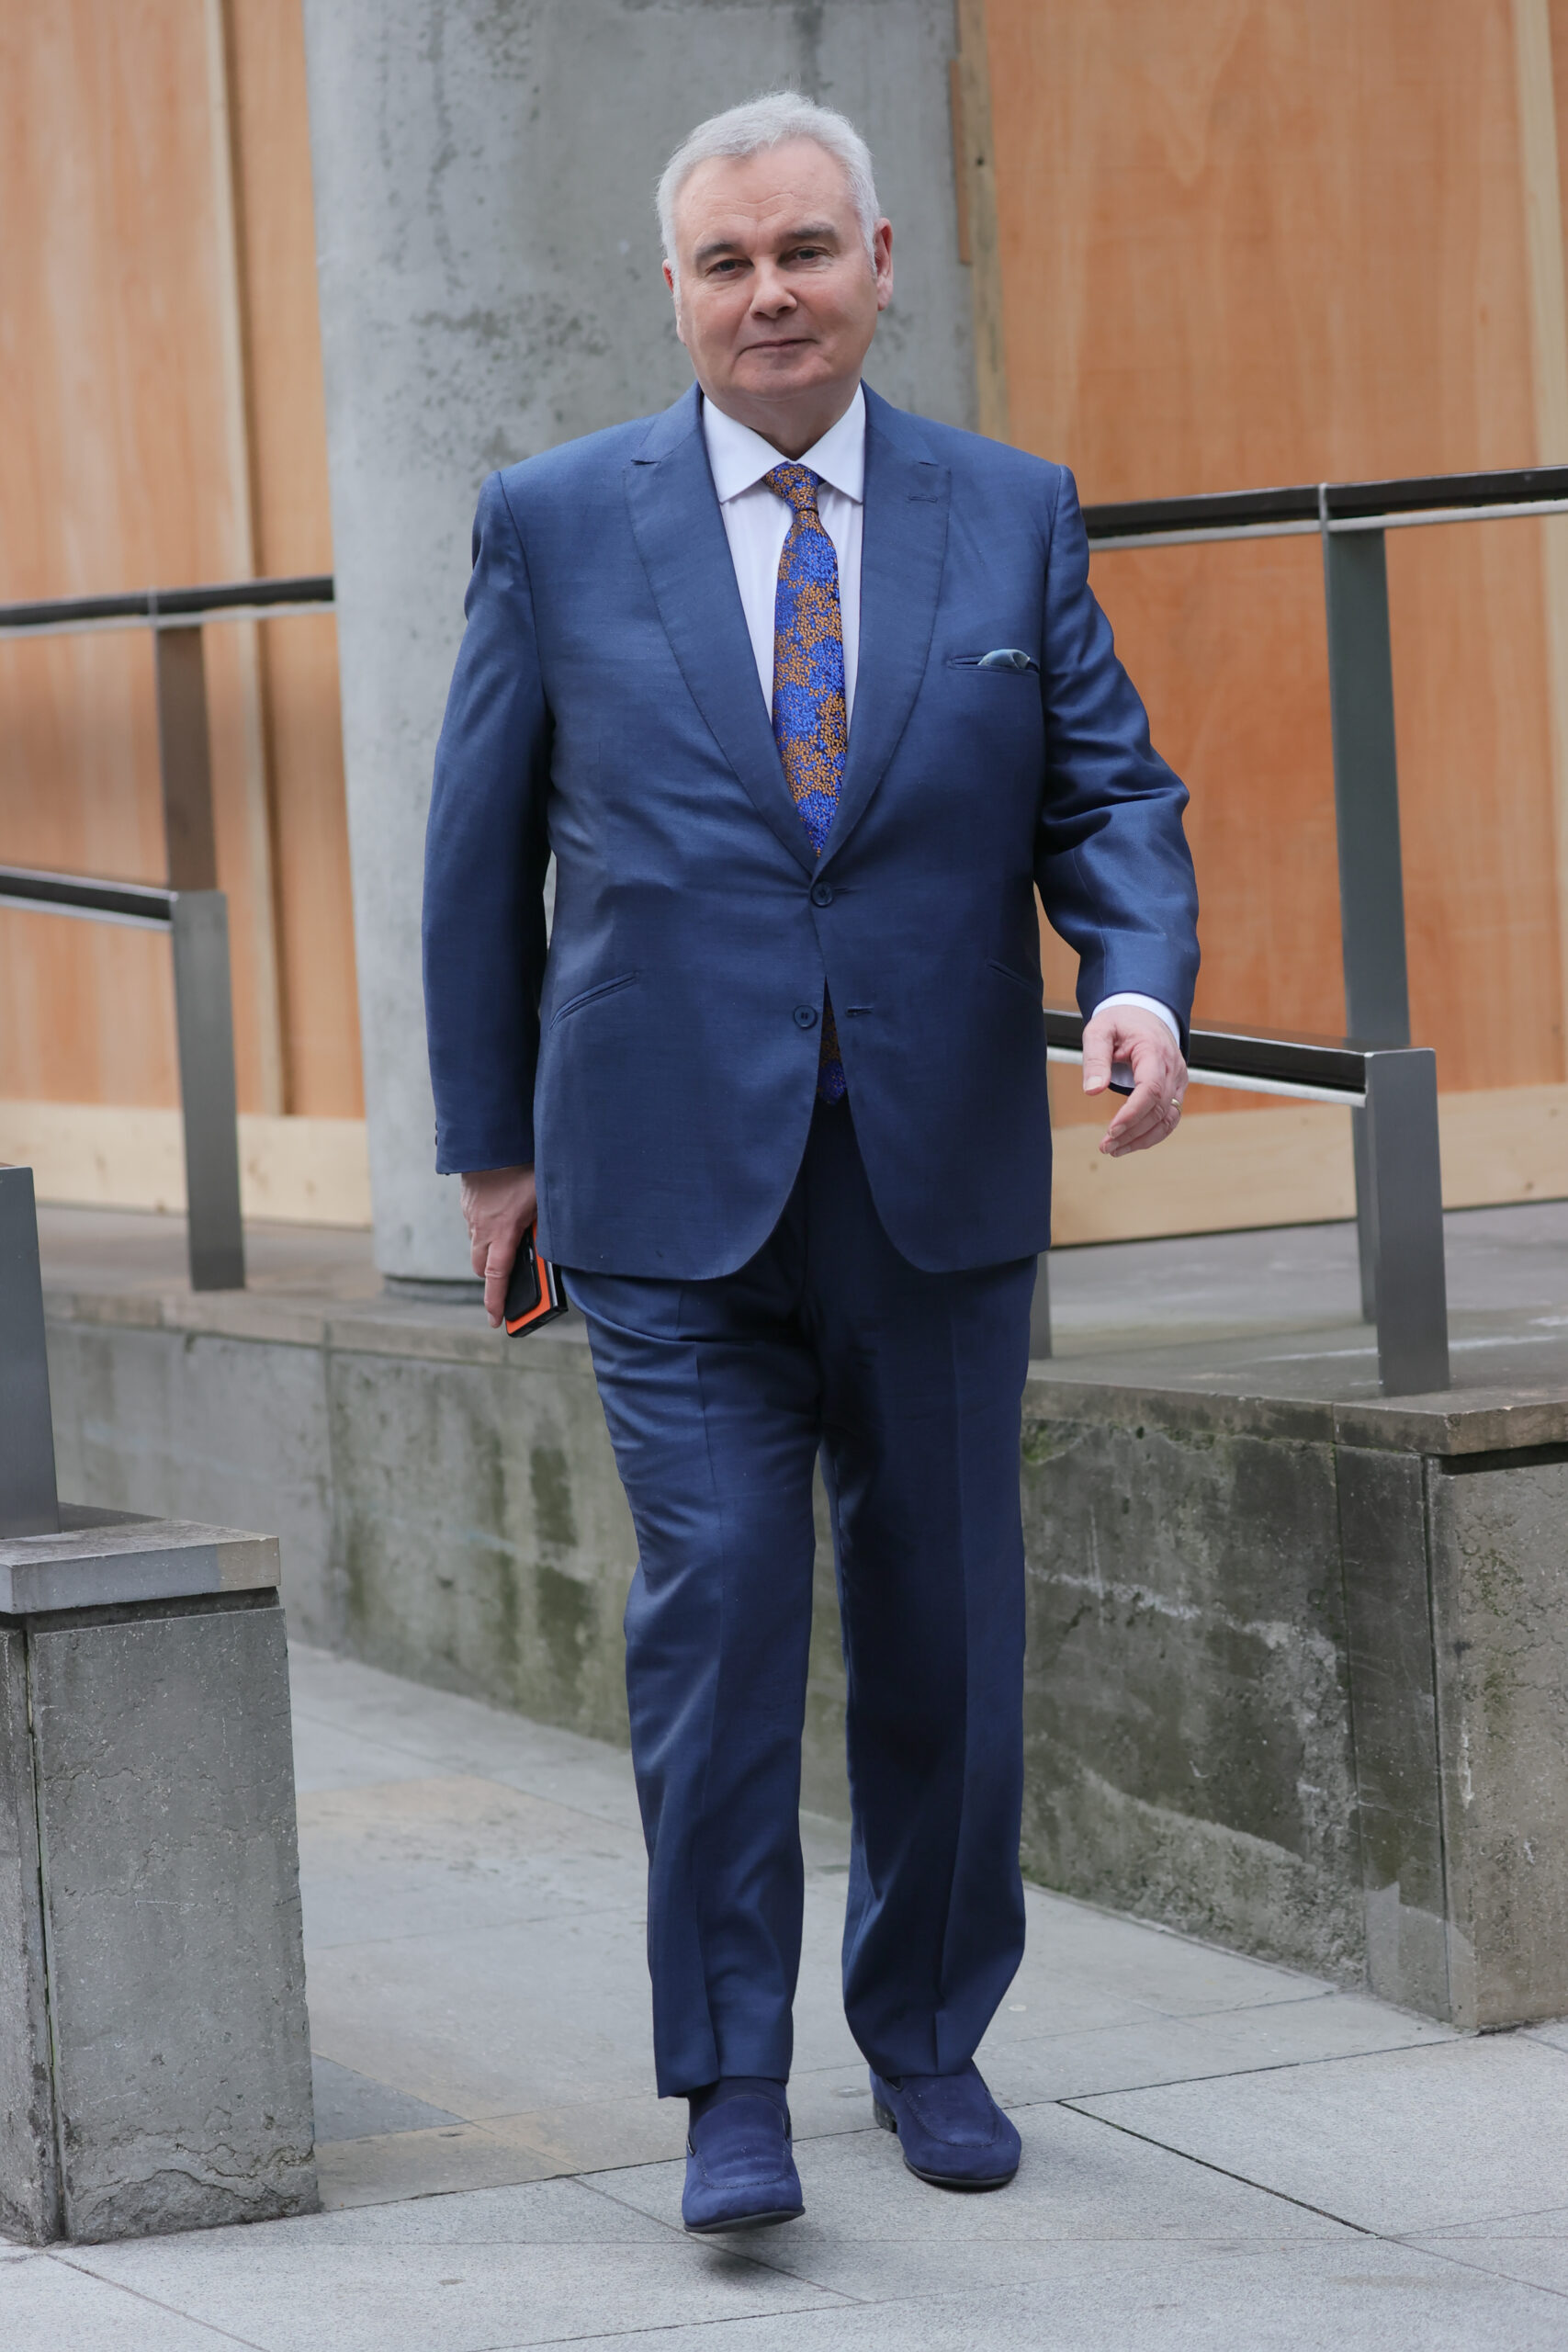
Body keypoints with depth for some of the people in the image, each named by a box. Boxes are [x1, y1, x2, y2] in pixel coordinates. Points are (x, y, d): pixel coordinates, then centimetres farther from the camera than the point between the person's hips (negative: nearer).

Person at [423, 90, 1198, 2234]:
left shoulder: (1013, 516, 7)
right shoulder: (557, 525, 3)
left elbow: (1108, 789, 5)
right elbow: (482, 851, 8)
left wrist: (1143, 984, -15)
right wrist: (492, 1141, 8)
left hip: (941, 1174, 2)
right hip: (674, 1181, -2)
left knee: (945, 1627, 9)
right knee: (717, 1602, -9)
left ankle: (927, 2038, 26)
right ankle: (730, 2085, 0)